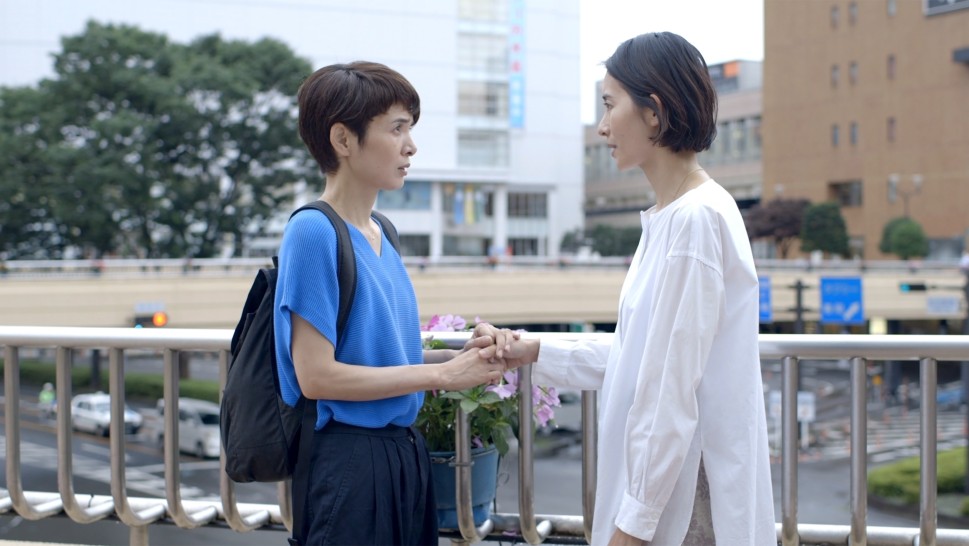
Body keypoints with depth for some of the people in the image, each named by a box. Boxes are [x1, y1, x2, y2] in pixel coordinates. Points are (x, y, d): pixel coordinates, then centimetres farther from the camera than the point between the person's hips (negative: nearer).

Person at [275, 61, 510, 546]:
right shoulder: (313, 232, -14)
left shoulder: (381, 236, 11)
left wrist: (455, 358, -1)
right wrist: (440, 375, -15)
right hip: (346, 459, -8)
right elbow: (316, 375, -19)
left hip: (403, 452, 8)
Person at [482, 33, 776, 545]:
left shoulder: (696, 219, -19)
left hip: (689, 498, -9)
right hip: (666, 478, 9)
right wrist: (538, 353, 16)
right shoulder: (668, 215, 10)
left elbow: (672, 390, -21)